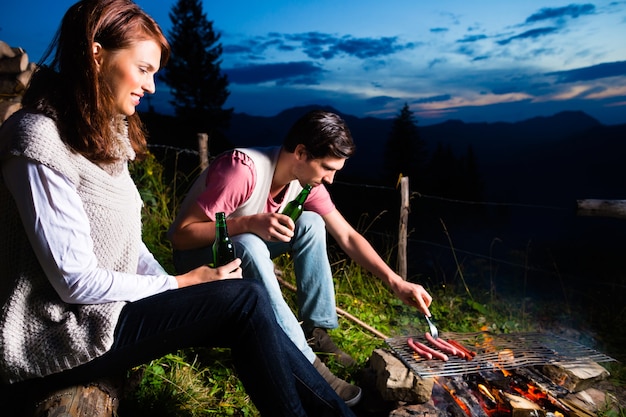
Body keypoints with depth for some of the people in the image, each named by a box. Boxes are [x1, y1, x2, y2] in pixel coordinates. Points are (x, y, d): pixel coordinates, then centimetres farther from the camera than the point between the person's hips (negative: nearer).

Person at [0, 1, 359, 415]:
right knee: (245, 299, -18)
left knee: (247, 311, -7)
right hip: (56, 340, -8)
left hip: (107, 305, 8)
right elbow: (77, 282, -21)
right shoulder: (38, 140, -19)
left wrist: (171, 286, -4)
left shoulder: (103, 133, 9)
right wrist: (179, 284, -12)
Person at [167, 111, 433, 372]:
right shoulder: (244, 170, -33)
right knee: (249, 245, -37)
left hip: (248, 246, 6)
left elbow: (347, 236, -7)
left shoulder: (306, 181, -12)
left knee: (311, 223, -15)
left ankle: (314, 331, -7)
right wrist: (249, 223, -41)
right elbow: (181, 234, -30)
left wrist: (395, 282, -15)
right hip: (196, 254, -6)